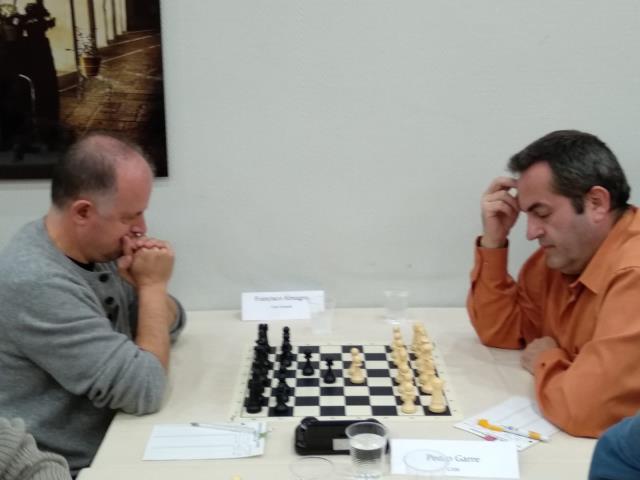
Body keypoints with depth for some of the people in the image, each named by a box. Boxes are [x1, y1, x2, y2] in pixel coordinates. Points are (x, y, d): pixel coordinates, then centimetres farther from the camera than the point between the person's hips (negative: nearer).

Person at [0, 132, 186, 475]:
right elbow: (145, 391, -25)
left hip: (109, 445, 7)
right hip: (70, 468, -7)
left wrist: (146, 287, -10)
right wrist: (153, 285, -15)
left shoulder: (97, 249, 0)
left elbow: (171, 325, 10)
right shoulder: (37, 283, -27)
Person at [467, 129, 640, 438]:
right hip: (567, 442, 7)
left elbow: (582, 411, -34)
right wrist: (493, 241, -4)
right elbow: (500, 332, 9)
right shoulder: (561, 255, 0)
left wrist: (545, 363, -12)